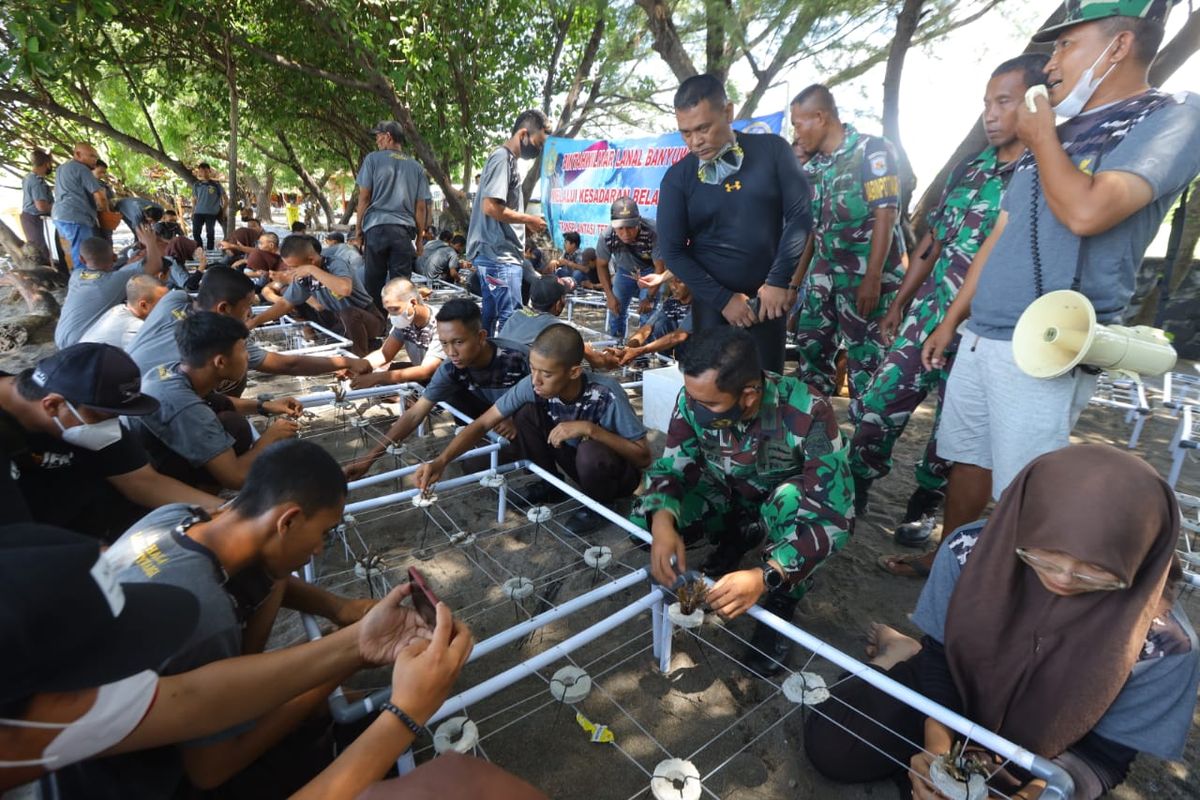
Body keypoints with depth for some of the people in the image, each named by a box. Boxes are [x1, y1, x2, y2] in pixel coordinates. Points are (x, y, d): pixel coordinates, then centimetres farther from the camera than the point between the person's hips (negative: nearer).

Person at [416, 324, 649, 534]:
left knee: (591, 450, -38)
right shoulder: (533, 385, -22)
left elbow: (644, 457, -28)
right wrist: (441, 461, -31)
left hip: (617, 472, -3)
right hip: (579, 462, 4)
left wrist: (590, 429, -38)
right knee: (526, 414, -18)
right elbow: (483, 423, -17)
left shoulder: (606, 395, -33)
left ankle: (599, 505, -4)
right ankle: (550, 485, 5)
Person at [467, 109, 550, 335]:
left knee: (492, 317, 12)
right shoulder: (502, 157, -9)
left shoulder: (508, 159, 19)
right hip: (499, 256, -10)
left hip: (499, 255, 10)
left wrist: (525, 225, 10)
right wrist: (528, 219, -9)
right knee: (511, 318, -11)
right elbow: (490, 207, -19)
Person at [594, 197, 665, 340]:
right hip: (624, 271, 3)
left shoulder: (652, 233, -38)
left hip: (650, 271, -3)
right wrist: (609, 295, -14)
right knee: (616, 310, 1)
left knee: (647, 312, -15)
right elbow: (601, 265, -11)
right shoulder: (606, 237, -30)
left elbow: (660, 267, -26)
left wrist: (649, 297, -26)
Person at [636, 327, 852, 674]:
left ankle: (782, 601, -10)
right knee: (641, 523, -17)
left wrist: (765, 575, -47)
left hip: (790, 503, -3)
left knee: (789, 499, -38)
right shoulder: (695, 400, -24)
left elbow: (836, 516, -35)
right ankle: (737, 539, 10)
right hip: (730, 497, 4)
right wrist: (663, 521, -37)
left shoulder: (807, 412, -35)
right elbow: (668, 468, -15)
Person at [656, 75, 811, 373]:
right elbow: (673, 251, -4)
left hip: (769, 295, 1)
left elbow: (800, 214, -1)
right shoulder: (677, 177, -2)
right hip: (712, 300, 0)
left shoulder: (772, 150, -1)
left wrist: (779, 280, -9)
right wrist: (723, 299, -9)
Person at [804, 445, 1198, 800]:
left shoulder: (1164, 643, -28)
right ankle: (909, 658, 14)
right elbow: (939, 654, -11)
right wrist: (937, 746, -25)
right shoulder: (970, 551, -27)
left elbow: (1106, 753, -15)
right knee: (829, 746, -10)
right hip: (957, 685, 1)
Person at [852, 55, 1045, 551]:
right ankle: (853, 491, 22)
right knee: (876, 406, 3)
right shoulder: (968, 169, 10)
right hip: (925, 318, 5)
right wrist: (898, 304, 15)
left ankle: (923, 507, 31)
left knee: (952, 431, 10)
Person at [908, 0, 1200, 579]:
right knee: (967, 459, 15)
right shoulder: (1056, 136, 20)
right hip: (981, 336, 7)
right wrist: (950, 321, 19)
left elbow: (1086, 213, -21)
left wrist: (1041, 137, -4)